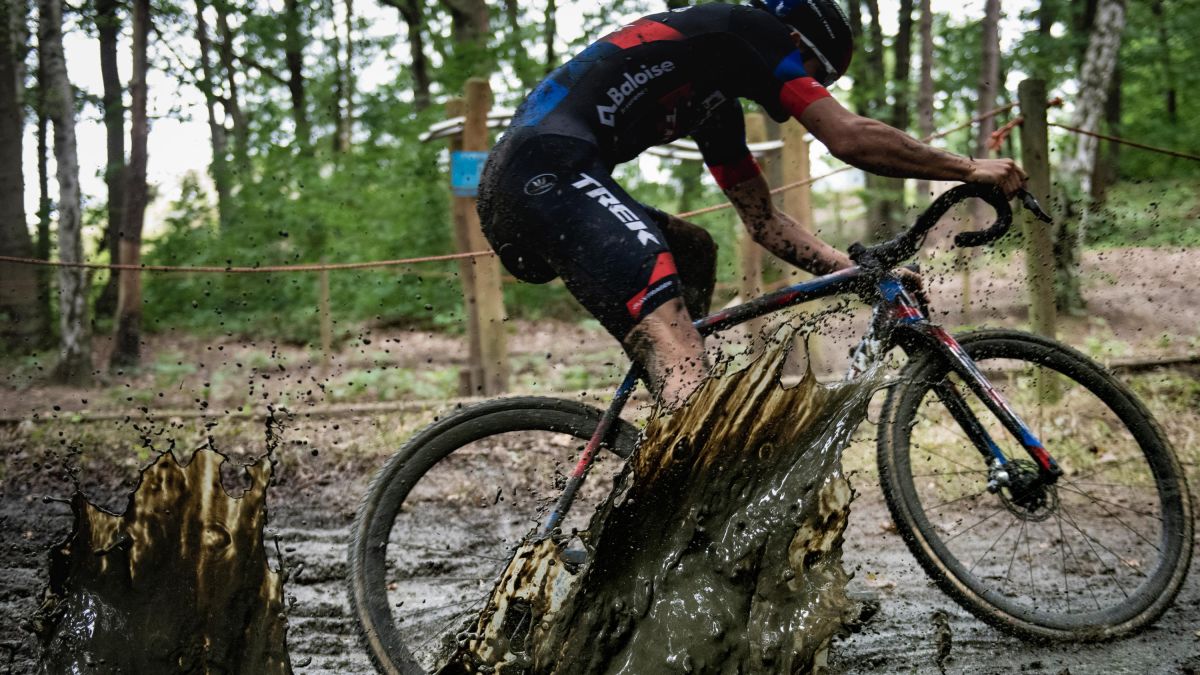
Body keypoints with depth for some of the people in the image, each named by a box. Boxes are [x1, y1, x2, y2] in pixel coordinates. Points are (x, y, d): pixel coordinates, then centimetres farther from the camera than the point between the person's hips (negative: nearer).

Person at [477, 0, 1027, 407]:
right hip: (550, 169, -10)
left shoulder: (717, 104, 29)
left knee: (693, 252, 27)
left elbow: (765, 223, 31)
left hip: (515, 186, 10)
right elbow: (850, 138, -4)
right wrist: (969, 169, 6)